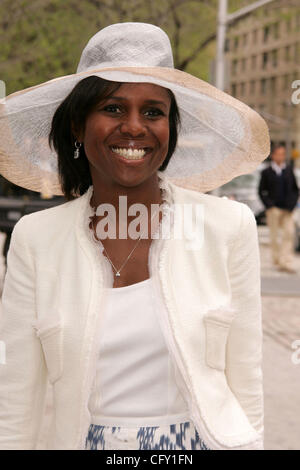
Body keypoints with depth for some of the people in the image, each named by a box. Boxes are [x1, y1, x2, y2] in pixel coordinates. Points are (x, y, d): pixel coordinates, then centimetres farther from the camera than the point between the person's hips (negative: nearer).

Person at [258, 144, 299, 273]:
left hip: (288, 209, 2)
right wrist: (269, 205, -9)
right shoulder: (266, 172, 1)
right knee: (275, 236, 2)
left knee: (289, 233, -7)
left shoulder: (289, 170, 10)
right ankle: (277, 260, 13)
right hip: (274, 209, -2)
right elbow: (261, 191, 2)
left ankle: (287, 262, -6)